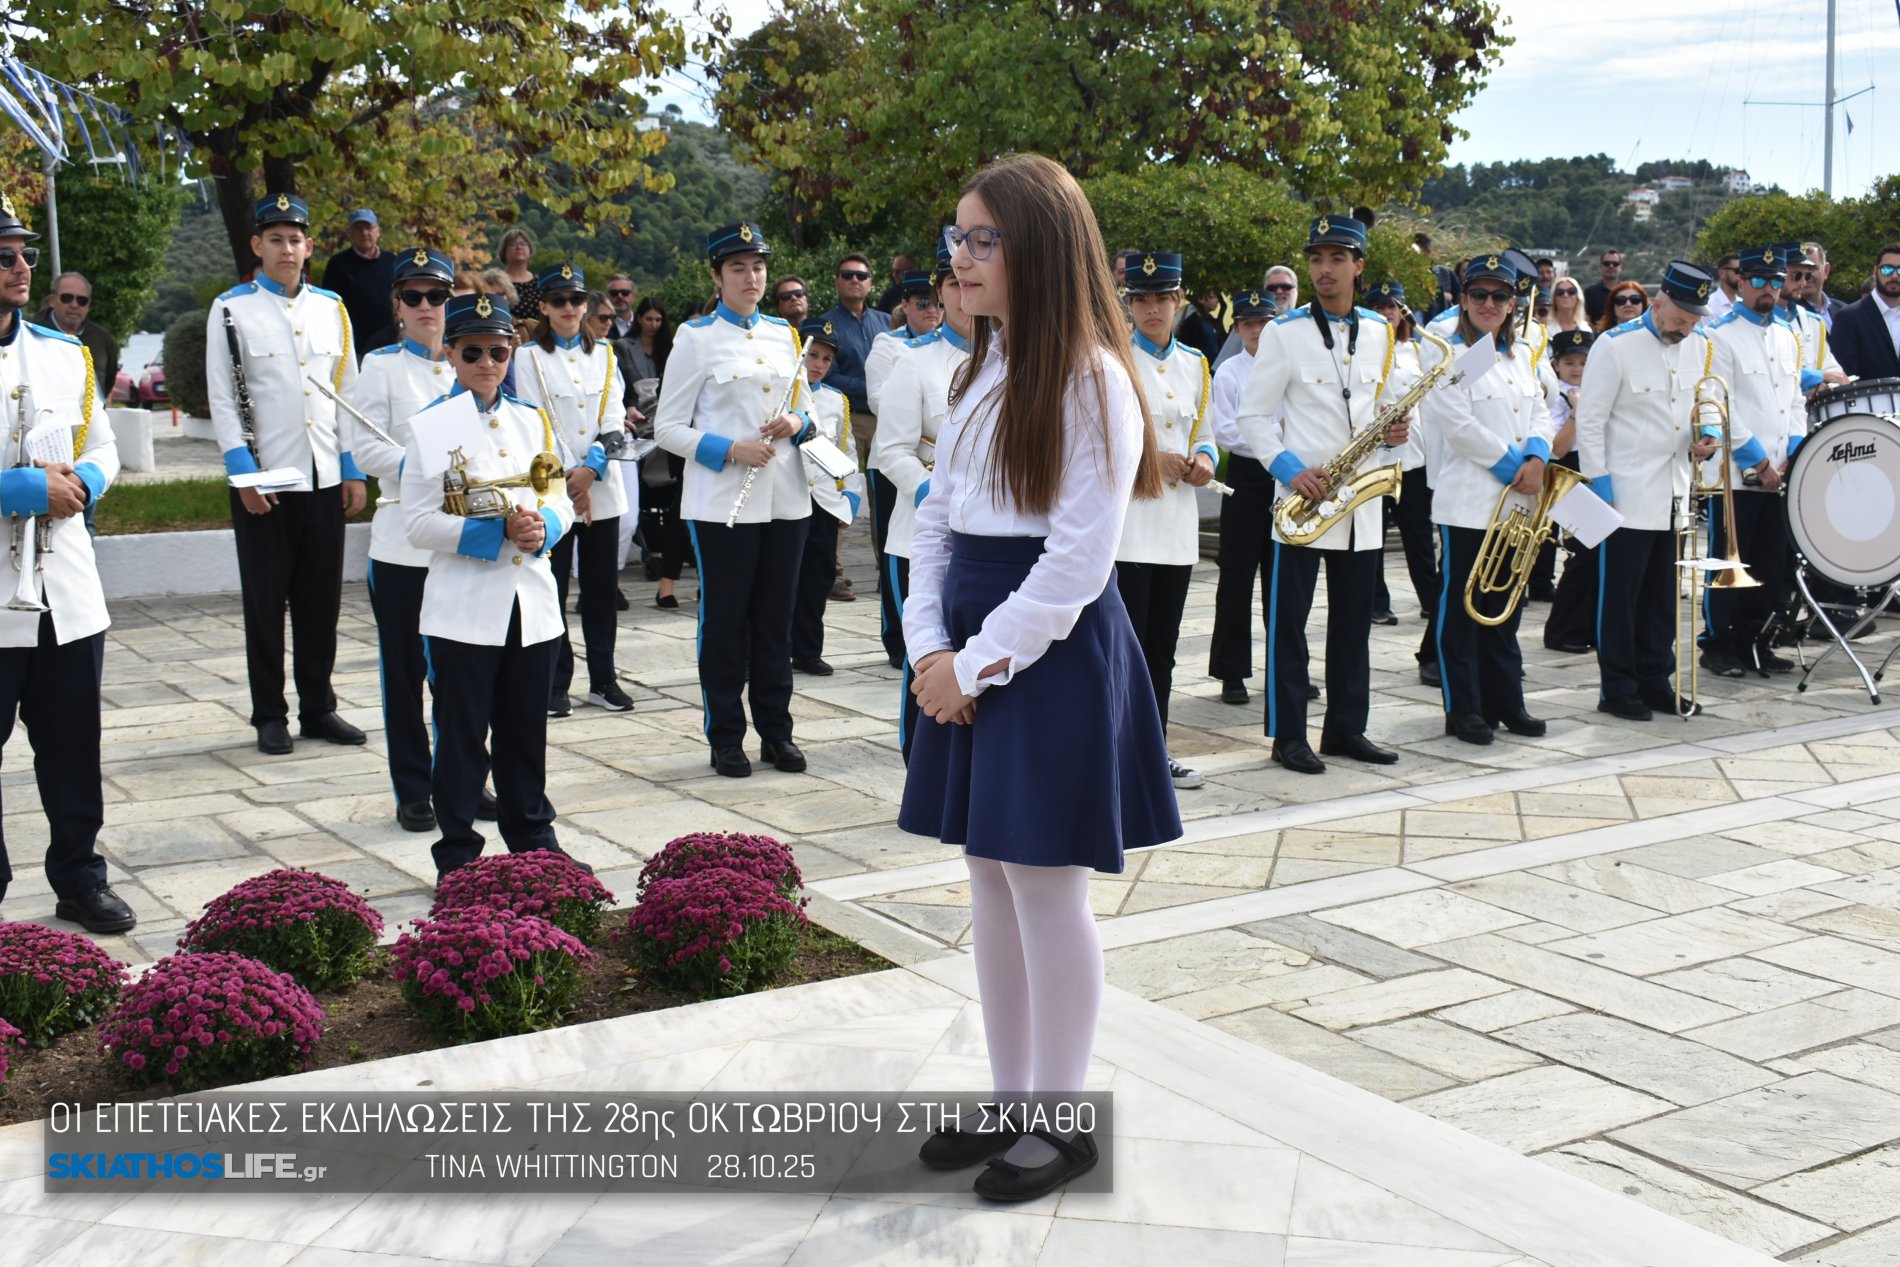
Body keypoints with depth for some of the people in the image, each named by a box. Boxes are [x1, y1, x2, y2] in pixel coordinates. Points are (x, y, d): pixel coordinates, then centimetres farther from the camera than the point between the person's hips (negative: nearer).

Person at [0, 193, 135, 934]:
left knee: (72, 748, 13)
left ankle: (79, 879, 26)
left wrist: (80, 483, -6)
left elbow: (102, 447, 16)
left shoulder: (66, 354, 10)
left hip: (68, 587, 5)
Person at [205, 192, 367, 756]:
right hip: (264, 480, -3)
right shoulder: (231, 309, -1)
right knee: (265, 602, 4)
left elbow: (348, 392, 11)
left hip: (325, 478, 3)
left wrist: (354, 470, 5)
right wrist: (244, 472, -12)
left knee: (321, 601, 9)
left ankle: (318, 708, 20)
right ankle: (270, 716, 14)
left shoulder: (331, 308, 9)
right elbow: (221, 398, -4)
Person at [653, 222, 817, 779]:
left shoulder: (784, 334, 11)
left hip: (786, 498, 4)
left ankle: (776, 730, 19)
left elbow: (804, 409, 19)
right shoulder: (696, 337, -2)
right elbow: (668, 427, -4)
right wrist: (730, 450, -17)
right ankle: (725, 737, 12)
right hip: (722, 502, -4)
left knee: (775, 617, 10)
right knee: (725, 620, 3)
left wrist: (798, 424, -5)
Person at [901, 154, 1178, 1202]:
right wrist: (931, 645, -2)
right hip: (971, 646, 8)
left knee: (1044, 881, 0)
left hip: (1053, 650, -8)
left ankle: (1063, 1121, 15)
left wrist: (976, 664, -15)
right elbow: (936, 517, 12)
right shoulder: (981, 371, 12)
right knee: (990, 877, 13)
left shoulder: (1090, 379, -13)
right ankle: (1011, 1100, 26)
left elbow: (1076, 562, -17)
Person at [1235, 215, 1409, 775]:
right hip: (1302, 497, -4)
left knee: (1353, 621, 10)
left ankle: (1346, 728, 20)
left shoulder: (1380, 332, 10)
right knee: (1288, 620, 0)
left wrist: (1396, 430, -2)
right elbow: (1252, 414, -5)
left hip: (1363, 498, 4)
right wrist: (1290, 469, -16)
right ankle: (1288, 734, 8)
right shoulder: (1284, 333, -3)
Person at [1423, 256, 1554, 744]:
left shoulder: (1521, 354, 15)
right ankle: (1463, 709, 6)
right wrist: (1513, 467, -13)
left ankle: (1505, 701, 22)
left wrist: (1536, 458, -7)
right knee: (1461, 608, 0)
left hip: (1516, 504, 7)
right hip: (1467, 502, -7)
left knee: (1505, 608, 13)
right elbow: (1460, 427, -15)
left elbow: (1540, 413, 13)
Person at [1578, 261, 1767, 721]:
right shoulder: (1616, 346, -9)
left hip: (1676, 496, 6)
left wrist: (1707, 435, 0)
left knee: (1664, 595, 12)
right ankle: (1618, 689, 9)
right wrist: (1598, 484, -13)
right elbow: (1590, 420, -9)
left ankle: (1654, 680, 22)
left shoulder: (1701, 347, 8)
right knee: (1619, 595, 1)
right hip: (1628, 494, -6)